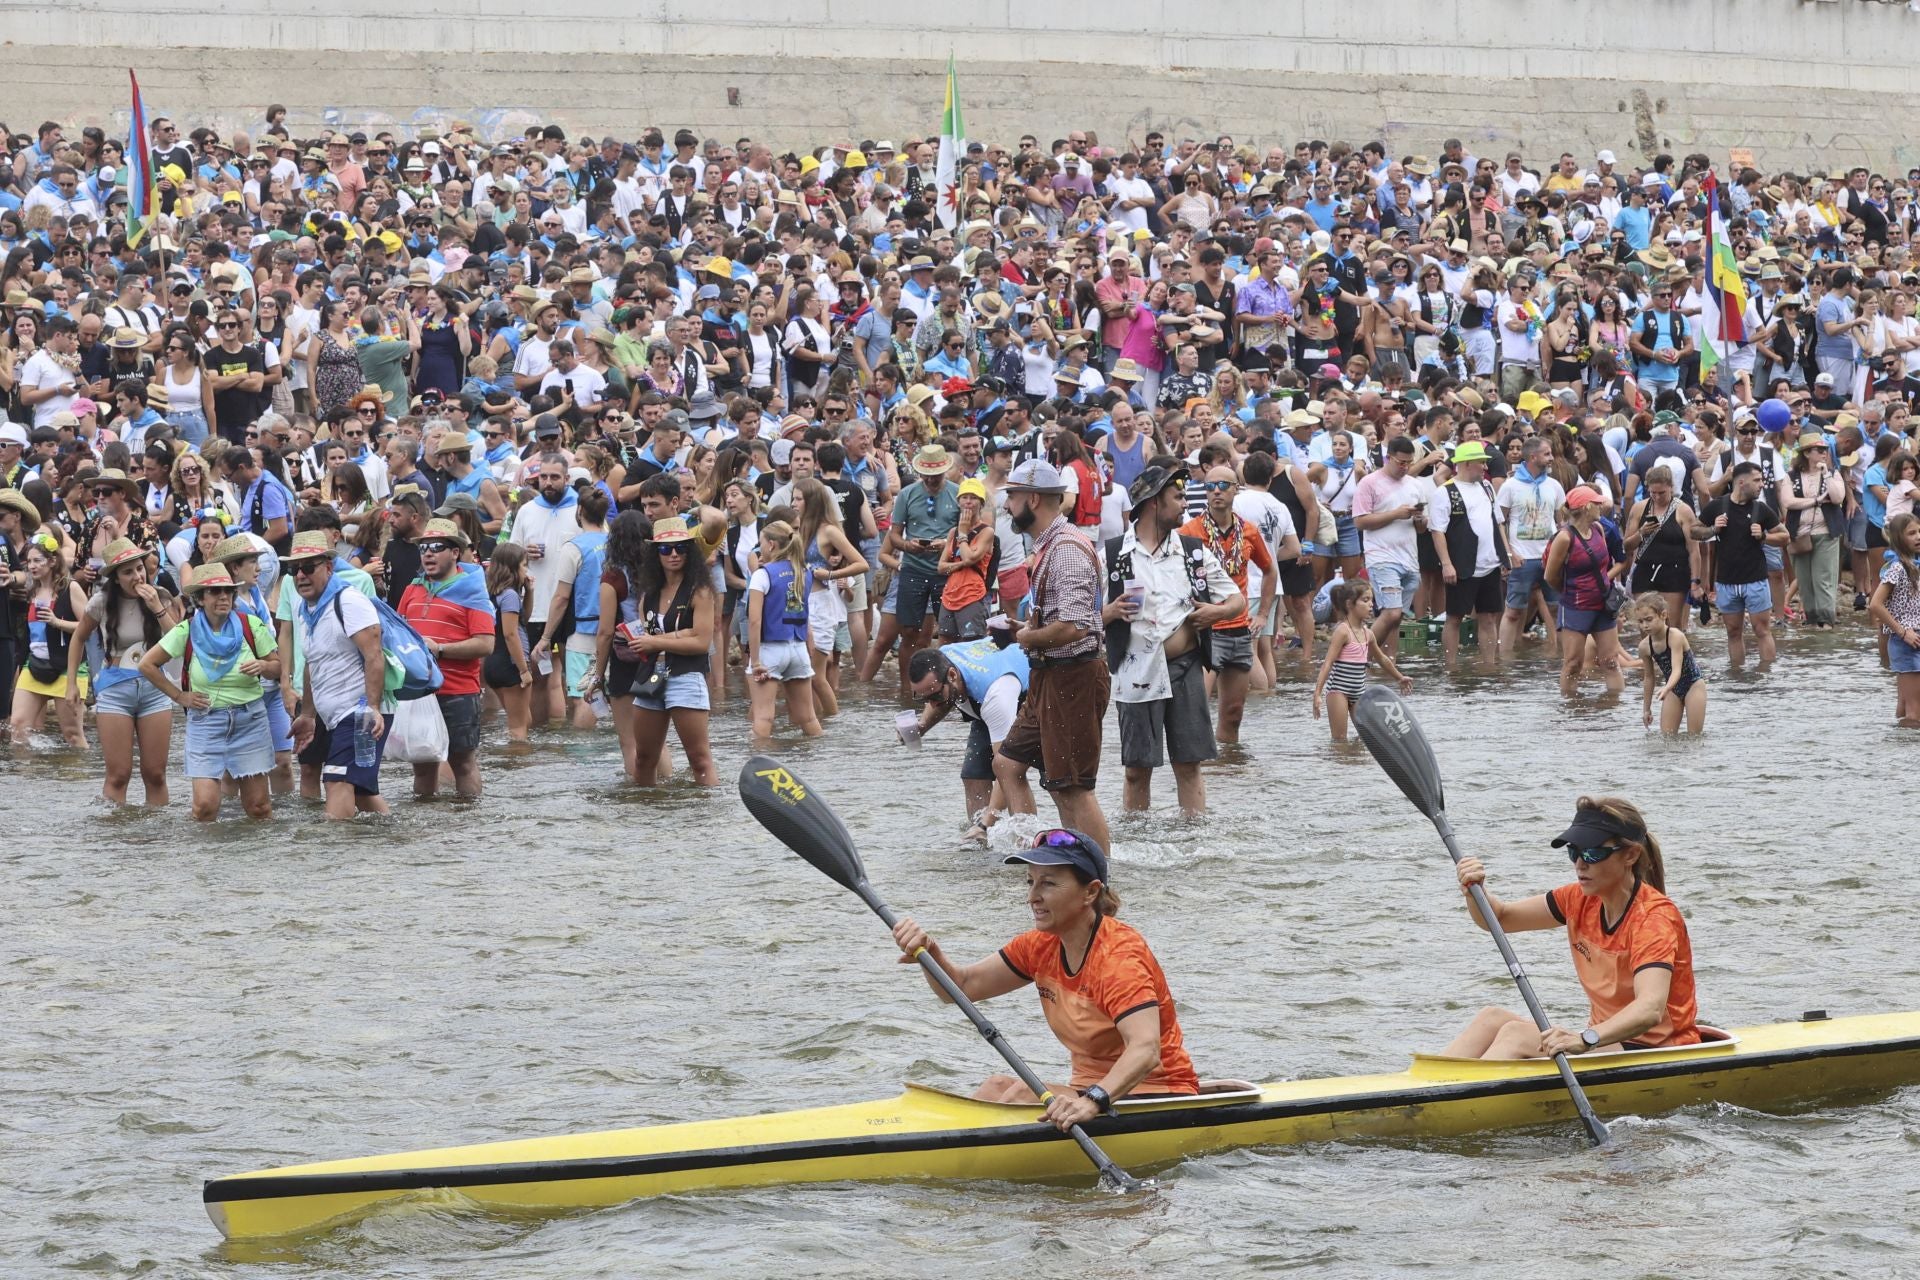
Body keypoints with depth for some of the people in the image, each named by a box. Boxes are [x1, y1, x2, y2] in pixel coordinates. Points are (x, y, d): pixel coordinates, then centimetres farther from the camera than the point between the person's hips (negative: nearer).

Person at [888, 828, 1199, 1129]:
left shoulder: (1119, 956, -22)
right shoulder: (1042, 946, 5)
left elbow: (1146, 1050, -36)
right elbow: (962, 986, 7)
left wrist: (1093, 1101, -54)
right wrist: (928, 952, -16)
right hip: (1093, 1089, 8)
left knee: (1023, 1095, -25)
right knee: (996, 1087, -13)